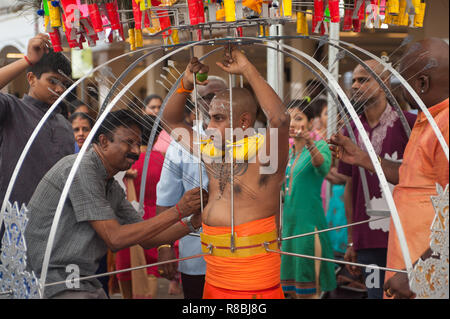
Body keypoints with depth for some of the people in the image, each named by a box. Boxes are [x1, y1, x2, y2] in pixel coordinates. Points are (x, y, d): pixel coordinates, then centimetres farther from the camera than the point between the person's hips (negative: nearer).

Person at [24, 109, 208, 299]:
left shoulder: (113, 189, 12)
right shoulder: (81, 169, -17)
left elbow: (146, 239, 13)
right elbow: (115, 238, -20)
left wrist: (193, 222, -1)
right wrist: (178, 212, -18)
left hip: (84, 283, 9)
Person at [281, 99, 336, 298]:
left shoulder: (319, 147, -7)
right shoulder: (287, 153, 12)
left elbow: (323, 168, -30)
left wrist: (309, 143, -48)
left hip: (309, 223, -7)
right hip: (288, 224, 7)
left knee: (308, 292, -5)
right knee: (292, 291, 13)